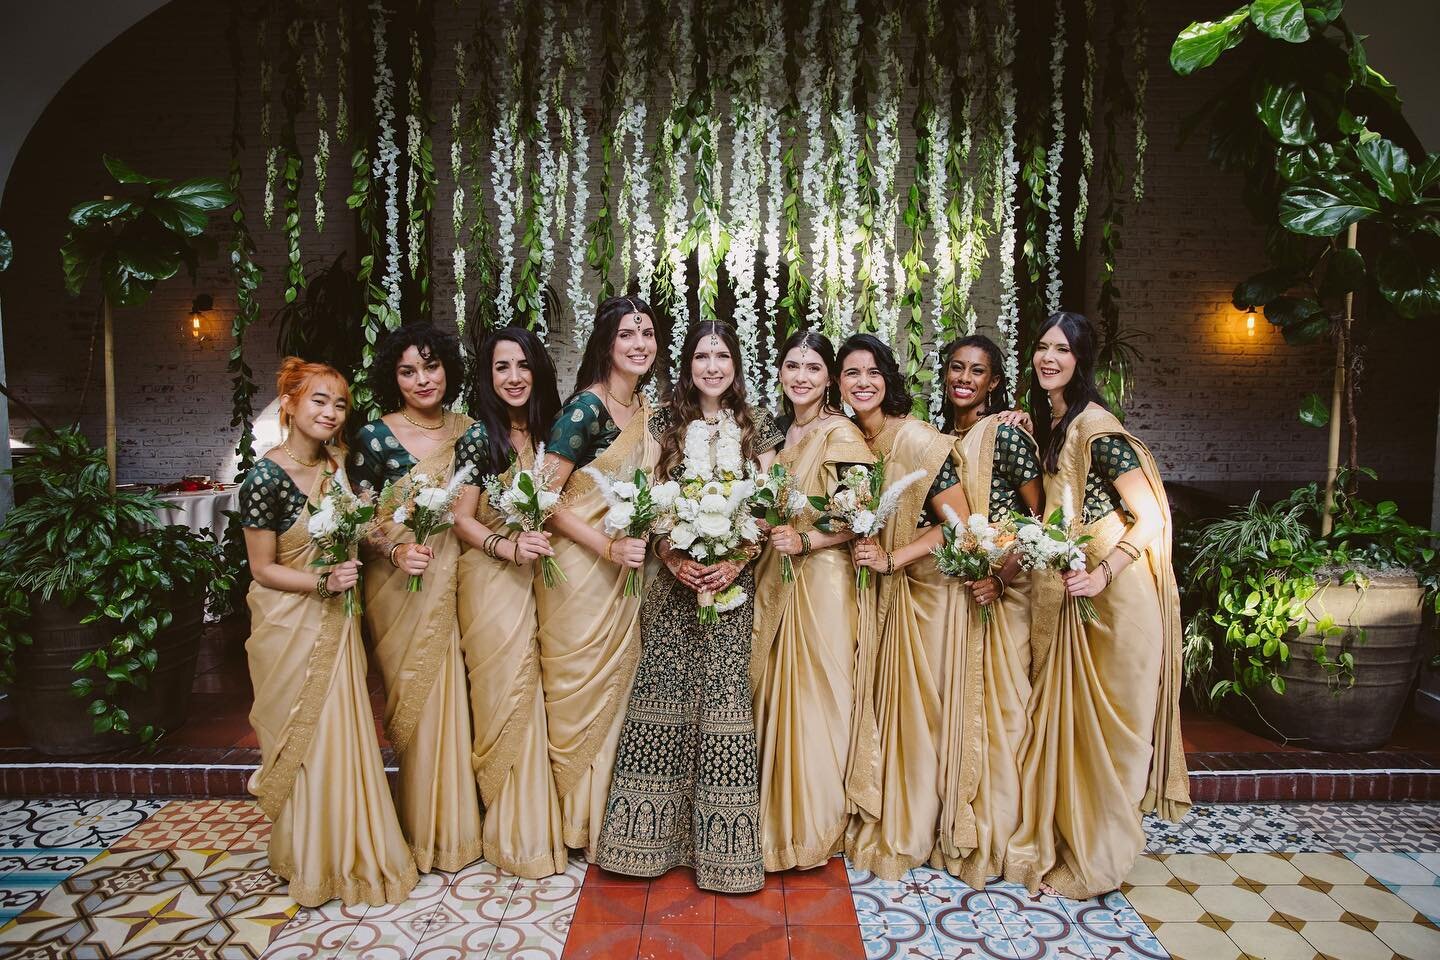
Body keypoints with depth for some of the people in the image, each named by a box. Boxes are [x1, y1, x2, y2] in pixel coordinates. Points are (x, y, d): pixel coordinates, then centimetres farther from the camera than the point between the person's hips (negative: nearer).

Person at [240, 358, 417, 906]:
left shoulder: (336, 463, 1)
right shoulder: (267, 477, -18)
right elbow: (263, 569, -13)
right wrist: (322, 582, -26)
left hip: (335, 619, 6)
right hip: (289, 624, -6)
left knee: (342, 736, 13)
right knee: (303, 741, 8)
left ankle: (350, 852, 31)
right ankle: (310, 864, 28)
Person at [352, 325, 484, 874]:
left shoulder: (467, 431, 5)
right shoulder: (375, 437, -5)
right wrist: (395, 551, -20)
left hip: (453, 583, 3)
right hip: (399, 584, -2)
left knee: (451, 698, 7)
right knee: (414, 701, 5)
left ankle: (454, 825, 25)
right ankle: (423, 833, 23)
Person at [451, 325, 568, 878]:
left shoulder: (549, 431, 7)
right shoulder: (479, 438, -7)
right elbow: (462, 520, -6)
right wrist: (508, 547, -21)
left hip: (542, 578, 4)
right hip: (492, 580, -4)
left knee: (535, 692, 10)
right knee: (505, 692, 1)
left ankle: (535, 820, 26)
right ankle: (513, 832, 18)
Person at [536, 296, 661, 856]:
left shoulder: (645, 408, 7)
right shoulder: (586, 407, -16)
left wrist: (647, 544, 1)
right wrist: (608, 547, -20)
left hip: (626, 567, 7)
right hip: (580, 567, -7)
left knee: (616, 683, 16)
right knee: (579, 688, 6)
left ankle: (607, 809, 34)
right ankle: (574, 817, 26)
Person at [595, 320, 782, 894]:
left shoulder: (757, 426, 7)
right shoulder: (666, 424, 8)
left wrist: (735, 561, -12)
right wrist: (673, 559, -12)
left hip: (734, 579, 0)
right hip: (676, 577, 1)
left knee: (725, 691, -2)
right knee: (666, 690, 1)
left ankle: (722, 836, 11)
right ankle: (657, 829, 14)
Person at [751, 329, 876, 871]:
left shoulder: (840, 433, -9)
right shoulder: (784, 431, 14)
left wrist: (804, 540, -22)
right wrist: (769, 538, 3)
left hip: (822, 579, -7)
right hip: (777, 580, 7)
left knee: (816, 694, 1)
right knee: (776, 691, 11)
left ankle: (817, 823, 18)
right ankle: (780, 818, 27)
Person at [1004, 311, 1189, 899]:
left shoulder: (1095, 427, -17)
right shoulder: (1046, 423, 9)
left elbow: (1151, 517, -18)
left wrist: (1102, 574, -26)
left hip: (1111, 593, -8)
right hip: (1064, 591, 8)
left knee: (1102, 722, 4)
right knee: (1062, 713, 15)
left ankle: (1095, 858, 21)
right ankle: (1059, 841, 30)